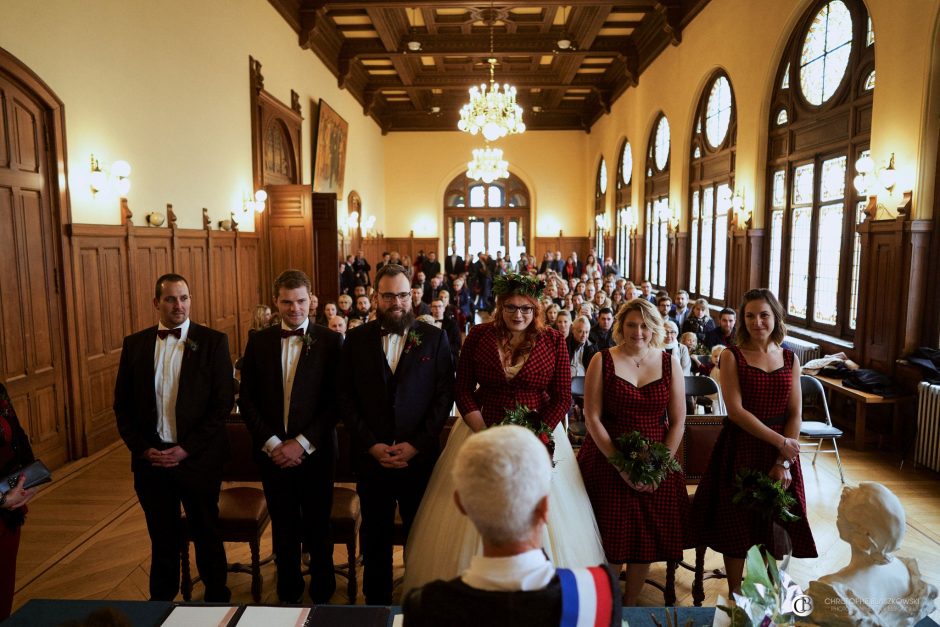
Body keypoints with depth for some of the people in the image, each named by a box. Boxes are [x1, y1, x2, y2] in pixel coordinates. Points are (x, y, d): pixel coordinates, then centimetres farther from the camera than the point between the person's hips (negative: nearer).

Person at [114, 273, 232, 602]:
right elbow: (122, 405, 7)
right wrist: (143, 448, -5)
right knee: (162, 538, 17)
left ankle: (217, 599, 32)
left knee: (206, 535, 13)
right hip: (151, 459, 3)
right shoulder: (134, 344, 4)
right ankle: (161, 601, 37)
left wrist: (186, 449, -14)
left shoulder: (213, 341, -7)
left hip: (198, 459, -2)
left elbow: (224, 402, -10)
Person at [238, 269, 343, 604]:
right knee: (284, 529, 16)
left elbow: (335, 400, -9)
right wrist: (271, 443, -8)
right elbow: (246, 399, 2)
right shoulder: (258, 341, 2)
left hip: (315, 452, -2)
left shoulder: (330, 341, -7)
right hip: (272, 452, 2)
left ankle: (322, 594, 32)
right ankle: (288, 593, 36)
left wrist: (302, 443, -13)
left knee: (318, 529, 12)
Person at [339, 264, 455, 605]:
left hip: (419, 456, -1)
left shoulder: (434, 337, -2)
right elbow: (346, 398, 0)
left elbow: (444, 395, -4)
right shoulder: (356, 339, 1)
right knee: (375, 535, 16)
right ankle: (376, 599, 37)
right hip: (371, 456, 1)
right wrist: (371, 445, -9)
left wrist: (416, 444, -10)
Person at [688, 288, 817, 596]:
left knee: (777, 527, 11)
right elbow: (735, 410, -13)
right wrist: (780, 441, -15)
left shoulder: (790, 359, 5)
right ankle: (735, 595, 25)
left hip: (782, 454, 3)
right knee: (737, 525, 6)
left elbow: (795, 414, 1)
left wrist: (783, 463, -8)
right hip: (740, 451, -3)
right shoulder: (731, 356, -5)